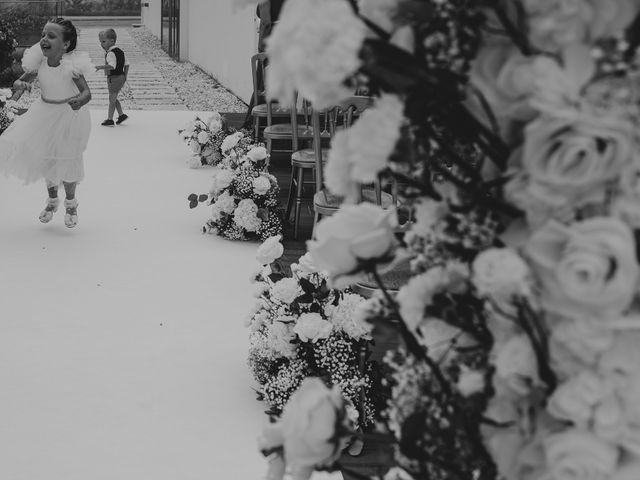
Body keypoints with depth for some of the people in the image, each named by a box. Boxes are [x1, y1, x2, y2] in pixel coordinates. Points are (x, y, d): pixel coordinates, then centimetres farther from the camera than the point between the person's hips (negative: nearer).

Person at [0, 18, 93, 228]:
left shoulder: (71, 65, -26)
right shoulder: (38, 63, -14)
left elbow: (86, 92, -26)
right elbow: (22, 80, -2)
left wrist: (79, 101, -48)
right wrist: (20, 85, -26)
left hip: (69, 115, -5)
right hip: (45, 113, 5)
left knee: (67, 160, 4)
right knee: (46, 158, 14)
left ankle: (71, 204, 28)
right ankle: (52, 199, 38)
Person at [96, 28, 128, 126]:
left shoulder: (111, 53, -19)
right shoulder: (120, 51, 10)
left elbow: (112, 66, -34)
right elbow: (126, 65, 14)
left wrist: (101, 67, -41)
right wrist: (125, 77, 18)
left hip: (114, 78, -9)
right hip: (121, 77, 9)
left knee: (112, 99, 0)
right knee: (114, 99, 21)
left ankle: (110, 119, 7)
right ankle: (121, 114, 23)